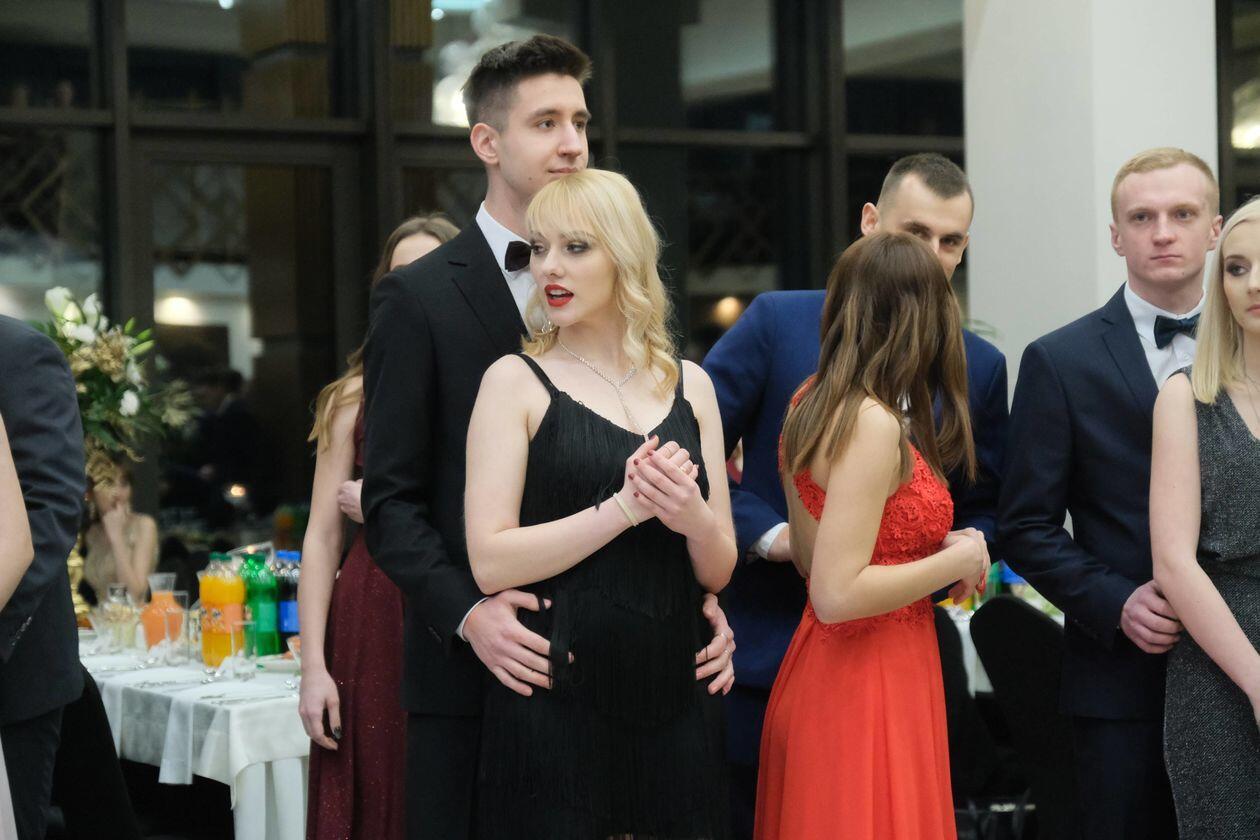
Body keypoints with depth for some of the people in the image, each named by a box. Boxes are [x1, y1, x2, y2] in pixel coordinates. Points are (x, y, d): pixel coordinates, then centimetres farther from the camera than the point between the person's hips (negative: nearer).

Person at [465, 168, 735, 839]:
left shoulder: (688, 385, 10)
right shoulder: (517, 381, -2)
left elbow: (718, 571, 9)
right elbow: (491, 563, -12)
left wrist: (692, 514, -12)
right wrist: (626, 507, -18)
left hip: (675, 701, 4)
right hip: (554, 702, -4)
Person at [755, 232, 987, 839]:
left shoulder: (812, 402, 7)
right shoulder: (874, 425, -20)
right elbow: (837, 595, -24)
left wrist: (935, 545, 8)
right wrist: (956, 560, -13)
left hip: (820, 670, 9)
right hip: (871, 684, -9)